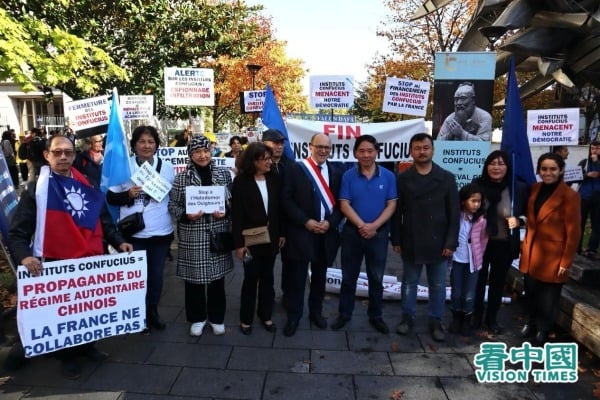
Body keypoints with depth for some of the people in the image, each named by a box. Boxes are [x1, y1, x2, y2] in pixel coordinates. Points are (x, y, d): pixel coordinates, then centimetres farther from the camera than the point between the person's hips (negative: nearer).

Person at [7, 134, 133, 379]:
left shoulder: (87, 185, 8)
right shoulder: (35, 189, -3)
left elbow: (103, 220, 10)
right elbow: (17, 232, -7)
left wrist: (118, 241, -3)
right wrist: (24, 256, -24)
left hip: (91, 259, 3)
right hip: (56, 263, -3)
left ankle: (86, 345, 38)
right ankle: (67, 356, 33)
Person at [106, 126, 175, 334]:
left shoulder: (167, 167, 3)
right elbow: (111, 198, -1)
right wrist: (128, 194, -18)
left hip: (161, 232, 2)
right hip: (134, 233, -2)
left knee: (156, 275, 15)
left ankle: (153, 311, 35)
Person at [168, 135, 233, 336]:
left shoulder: (223, 174, 2)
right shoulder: (182, 177, -2)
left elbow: (233, 202, 8)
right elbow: (172, 205, 1)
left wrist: (225, 212, -11)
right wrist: (186, 215, -16)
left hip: (218, 235, 1)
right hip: (192, 237, -1)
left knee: (217, 276, 12)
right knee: (194, 277, 10)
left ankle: (217, 317, 30)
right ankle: (197, 318, 30)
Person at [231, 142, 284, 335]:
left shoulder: (274, 179, 2)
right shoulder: (241, 181, -10)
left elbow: (279, 208, 7)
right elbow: (236, 214, -12)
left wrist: (281, 233, 5)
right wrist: (239, 243, -14)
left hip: (271, 237, 4)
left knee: (267, 277, 15)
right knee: (251, 278, 7)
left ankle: (265, 315, 31)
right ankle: (246, 318, 25)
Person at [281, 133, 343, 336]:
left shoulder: (336, 173, 9)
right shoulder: (296, 169, -3)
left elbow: (340, 203, 7)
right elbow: (287, 199, -8)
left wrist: (330, 222, -9)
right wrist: (305, 221, -15)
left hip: (326, 232, 4)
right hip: (301, 231, -3)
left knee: (319, 276, 16)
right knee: (297, 277, 4)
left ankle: (316, 312, 34)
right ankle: (293, 317, 21)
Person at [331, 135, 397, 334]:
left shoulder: (388, 176, -2)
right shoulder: (348, 176, -3)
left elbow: (391, 205, -4)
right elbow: (344, 205, -8)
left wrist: (374, 225, -17)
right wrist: (362, 225, -20)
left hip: (379, 234, 1)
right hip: (352, 232, 0)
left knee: (376, 278, 12)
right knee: (348, 276, 11)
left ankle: (375, 316, 28)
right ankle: (344, 314, 26)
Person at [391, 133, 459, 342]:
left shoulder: (447, 178, 0)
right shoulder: (403, 179, 1)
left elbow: (454, 213, -1)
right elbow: (397, 212, 1)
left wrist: (451, 242, -6)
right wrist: (396, 240, -2)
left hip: (438, 242, 0)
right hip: (411, 243, 0)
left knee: (438, 285, 11)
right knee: (409, 283, 13)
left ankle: (436, 322, 27)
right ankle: (407, 317, 29)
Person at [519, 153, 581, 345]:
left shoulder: (569, 196, -15)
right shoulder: (535, 189, 3)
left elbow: (573, 232, -12)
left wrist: (566, 262, -11)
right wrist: (525, 245, 11)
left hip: (552, 256, -5)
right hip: (531, 252, 5)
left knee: (548, 297, 10)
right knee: (530, 292, 15)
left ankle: (543, 329, 32)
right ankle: (531, 322, 38)